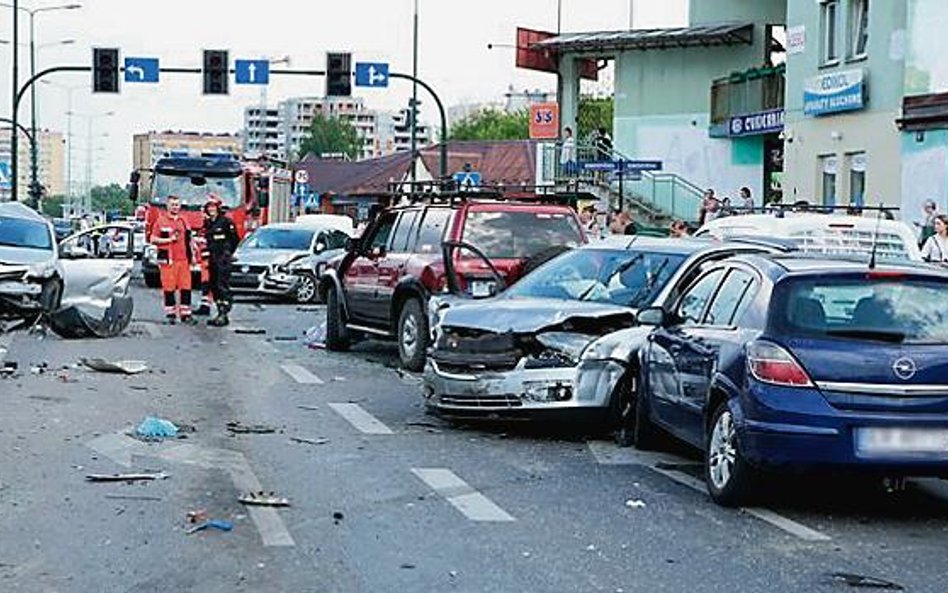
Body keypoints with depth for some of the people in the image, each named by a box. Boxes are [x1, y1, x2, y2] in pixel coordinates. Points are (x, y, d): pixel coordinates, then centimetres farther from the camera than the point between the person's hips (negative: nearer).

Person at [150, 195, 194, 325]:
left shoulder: (184, 221, 16)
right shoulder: (161, 221, 1)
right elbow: (153, 239, -2)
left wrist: (192, 256, 15)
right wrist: (169, 239, -11)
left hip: (184, 259, 4)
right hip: (168, 259, -4)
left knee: (186, 287, 0)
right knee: (169, 288, -1)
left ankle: (185, 314, 5)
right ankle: (170, 314, 6)